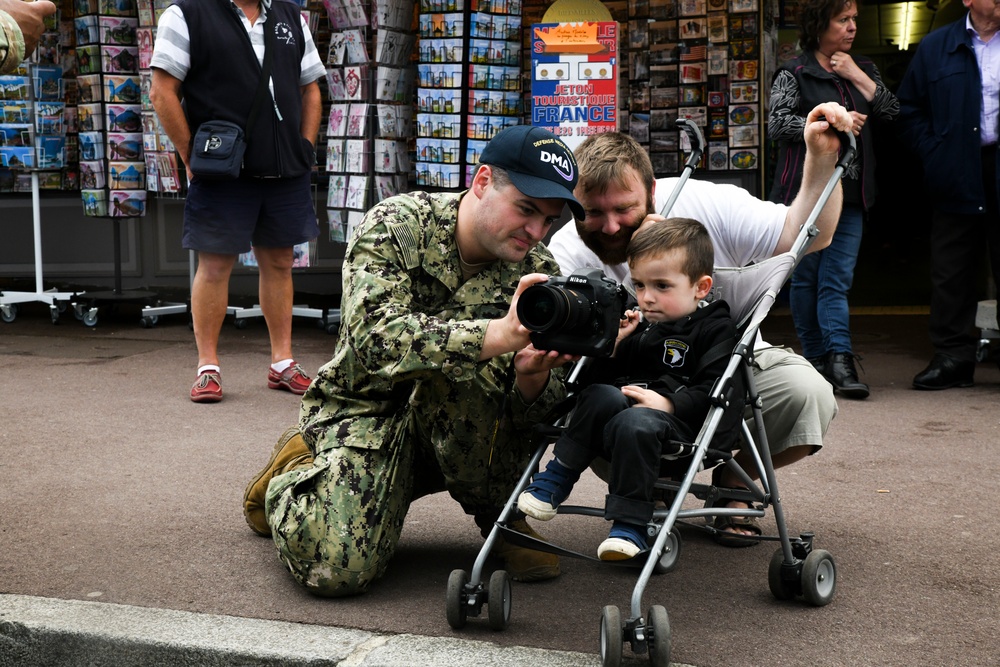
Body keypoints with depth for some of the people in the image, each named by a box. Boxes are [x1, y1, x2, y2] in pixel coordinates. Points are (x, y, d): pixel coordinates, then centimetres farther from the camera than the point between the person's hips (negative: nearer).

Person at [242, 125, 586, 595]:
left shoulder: (540, 273, -7)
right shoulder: (396, 226, -17)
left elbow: (541, 411, -11)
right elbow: (375, 336, -35)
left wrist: (531, 377, -36)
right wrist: (501, 335, -47)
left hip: (460, 430, 2)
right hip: (368, 408, -2)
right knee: (337, 567, -24)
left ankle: (501, 515, -7)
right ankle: (298, 470, 12)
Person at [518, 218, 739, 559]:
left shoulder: (716, 328, 3)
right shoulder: (639, 325, 22)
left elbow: (712, 389, -11)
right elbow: (600, 378, 18)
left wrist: (668, 403, -21)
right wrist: (612, 345, 0)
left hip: (677, 424, -5)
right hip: (622, 404, 5)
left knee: (634, 423, -37)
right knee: (602, 396, -28)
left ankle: (629, 525, -30)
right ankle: (558, 475, -19)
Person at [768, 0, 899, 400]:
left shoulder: (862, 69, 16)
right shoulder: (794, 74, 0)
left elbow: (891, 111, 6)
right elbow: (778, 123, -10)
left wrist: (857, 76, -3)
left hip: (850, 194, 3)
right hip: (804, 188, -3)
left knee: (838, 279, -5)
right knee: (805, 276, 3)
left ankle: (839, 359, -12)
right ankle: (816, 356, 13)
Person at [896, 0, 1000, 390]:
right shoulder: (935, 47, 9)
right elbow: (908, 109, 11)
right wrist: (932, 153, 0)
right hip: (958, 179, 1)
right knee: (951, 272, 3)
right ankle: (953, 356, 11)